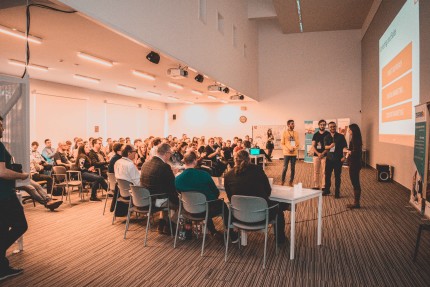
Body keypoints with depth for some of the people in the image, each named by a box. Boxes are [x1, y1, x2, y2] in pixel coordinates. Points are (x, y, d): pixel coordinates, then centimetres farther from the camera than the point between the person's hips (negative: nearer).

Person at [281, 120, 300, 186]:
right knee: (285, 167, -1)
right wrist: (287, 149, -16)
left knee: (293, 168, 5)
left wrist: (295, 148, -10)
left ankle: (291, 182, 15)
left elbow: (298, 143, 9)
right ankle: (283, 180, 14)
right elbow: (282, 143, -2)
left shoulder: (296, 133, 8)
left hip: (294, 153, 3)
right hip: (287, 153, -3)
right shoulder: (285, 132, -1)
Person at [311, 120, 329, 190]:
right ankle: (316, 186, 10)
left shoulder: (328, 134, 3)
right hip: (316, 155, 3)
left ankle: (324, 186, 2)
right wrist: (318, 153, -9)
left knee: (324, 172, -3)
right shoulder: (315, 135, 10)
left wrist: (323, 153, -12)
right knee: (316, 171, 4)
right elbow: (313, 146, 6)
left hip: (325, 155, -3)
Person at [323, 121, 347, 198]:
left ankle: (337, 192, 12)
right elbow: (325, 147, -9)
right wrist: (330, 146, -31)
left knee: (337, 176, 2)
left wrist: (344, 156, -12)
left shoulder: (341, 136, 0)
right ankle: (327, 190, 22)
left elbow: (344, 147, -1)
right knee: (327, 175, 7)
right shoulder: (326, 137, 5)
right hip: (329, 159, 2)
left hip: (338, 159, -2)